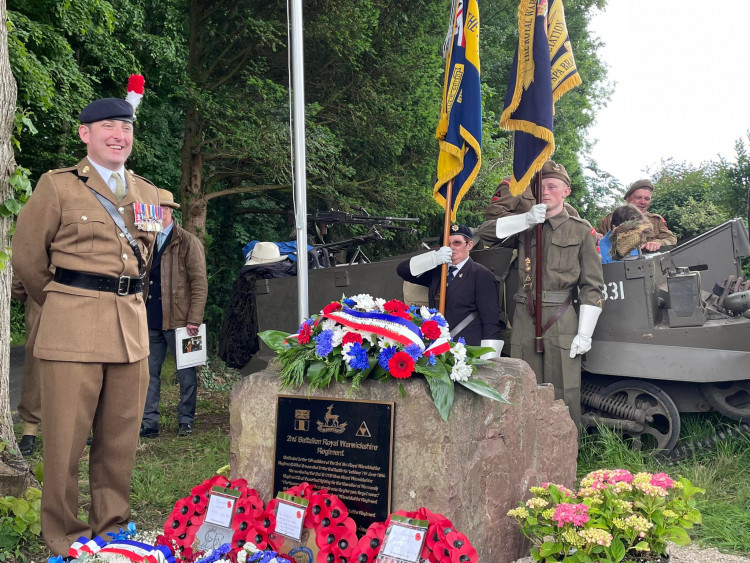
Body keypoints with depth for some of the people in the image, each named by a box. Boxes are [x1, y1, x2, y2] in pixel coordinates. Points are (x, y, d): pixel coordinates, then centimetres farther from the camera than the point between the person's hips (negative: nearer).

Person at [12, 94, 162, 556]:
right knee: (67, 437, 0)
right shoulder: (58, 186, -1)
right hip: (73, 327, -4)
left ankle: (113, 526, 24)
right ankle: (64, 536, 15)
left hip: (132, 326, 5)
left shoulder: (147, 193, 13)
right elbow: (27, 256, 4)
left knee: (121, 437, 10)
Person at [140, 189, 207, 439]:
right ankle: (148, 424, 12)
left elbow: (199, 284, -7)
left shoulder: (188, 242, -4)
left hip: (178, 320, -5)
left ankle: (185, 422, 19)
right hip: (151, 321, 5)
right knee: (149, 373, 5)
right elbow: (141, 280, 17)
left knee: (186, 374, 6)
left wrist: (194, 320, -13)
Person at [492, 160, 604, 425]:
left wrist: (585, 333, -5)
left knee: (564, 396, -4)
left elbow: (592, 286, 3)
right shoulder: (526, 226, 16)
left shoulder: (581, 230, 6)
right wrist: (526, 219, -7)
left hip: (562, 321, -3)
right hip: (524, 318, 3)